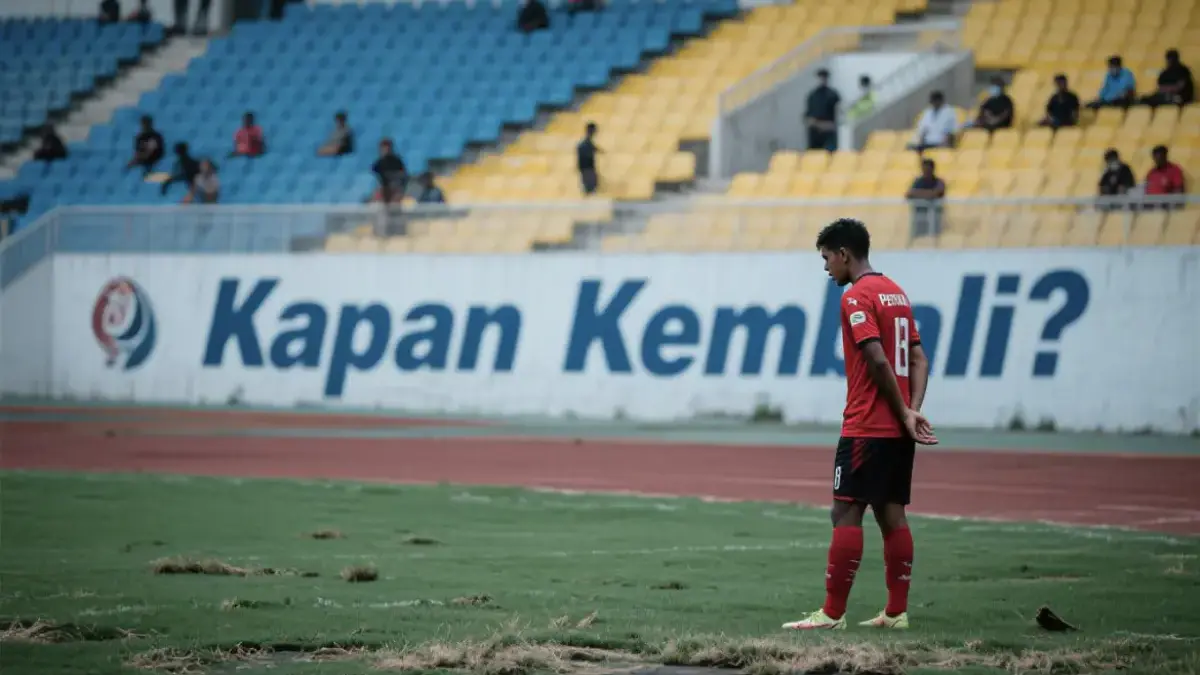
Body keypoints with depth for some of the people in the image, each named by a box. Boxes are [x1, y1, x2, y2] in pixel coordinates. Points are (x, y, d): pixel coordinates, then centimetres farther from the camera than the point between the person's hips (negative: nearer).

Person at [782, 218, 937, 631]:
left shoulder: (857, 297, -11)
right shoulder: (896, 293, 16)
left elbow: (878, 362, -19)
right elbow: (918, 359, 13)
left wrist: (903, 413, -11)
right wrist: (912, 410, 1)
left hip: (866, 427, -9)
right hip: (897, 430, 9)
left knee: (846, 513, -7)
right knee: (891, 514, 9)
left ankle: (832, 614, -8)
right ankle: (896, 612, 8)